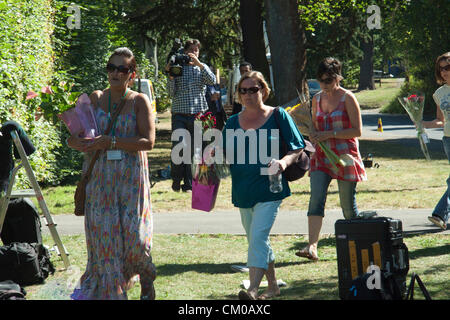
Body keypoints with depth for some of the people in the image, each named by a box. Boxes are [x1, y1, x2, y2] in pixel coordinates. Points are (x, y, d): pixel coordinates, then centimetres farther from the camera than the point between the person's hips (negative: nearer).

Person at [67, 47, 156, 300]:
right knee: (103, 234, -1)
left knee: (133, 233, -6)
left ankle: (146, 278, 23)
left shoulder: (139, 101, 0)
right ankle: (109, 291, 11)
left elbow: (148, 141, -11)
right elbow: (72, 138, 10)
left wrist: (110, 142, -18)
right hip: (100, 176, 3)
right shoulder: (96, 99, 8)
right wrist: (82, 143, -14)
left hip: (131, 176, -3)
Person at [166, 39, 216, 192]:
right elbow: (172, 93, 4)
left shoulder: (202, 68, 13)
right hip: (180, 114, -1)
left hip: (198, 114, 1)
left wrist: (199, 64, -16)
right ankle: (176, 179, 10)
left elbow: (212, 81, -8)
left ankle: (189, 184, 10)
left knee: (193, 150, 2)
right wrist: (170, 77, -11)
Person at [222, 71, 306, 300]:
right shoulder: (233, 122, 11)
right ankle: (273, 286, 27)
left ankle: (253, 289, -25)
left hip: (269, 188, -6)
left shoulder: (278, 116, 0)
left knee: (258, 235, -18)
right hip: (242, 191, 6)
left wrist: (284, 162, -19)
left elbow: (297, 148, 1)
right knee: (257, 240, 13)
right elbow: (226, 155, 14)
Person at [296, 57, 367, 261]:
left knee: (348, 205, 3)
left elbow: (357, 131, -10)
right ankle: (312, 247, -23)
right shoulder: (317, 99, 11)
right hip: (322, 156, 4)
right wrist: (313, 136, 1)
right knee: (316, 199, -14)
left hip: (345, 156, -4)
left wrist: (330, 134, -17)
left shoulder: (347, 98, -6)